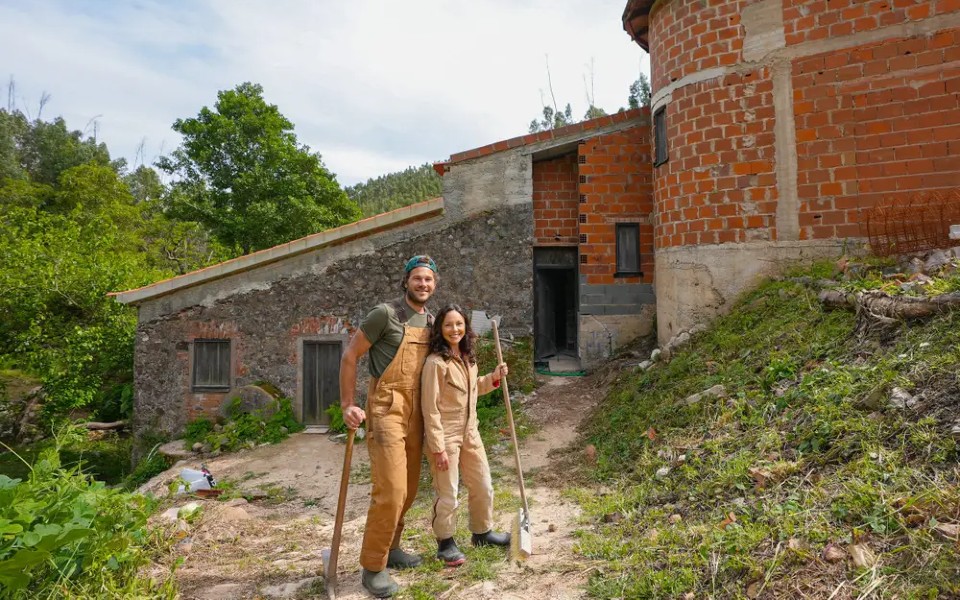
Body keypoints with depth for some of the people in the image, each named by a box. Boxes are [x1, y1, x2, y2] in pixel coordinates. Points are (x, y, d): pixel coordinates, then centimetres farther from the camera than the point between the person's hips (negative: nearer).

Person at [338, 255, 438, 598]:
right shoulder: (386, 313, -9)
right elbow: (350, 355, -6)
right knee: (390, 489, -12)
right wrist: (347, 405, -10)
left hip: (415, 413, 7)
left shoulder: (431, 321, 12)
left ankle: (389, 547, 32)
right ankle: (373, 567, 4)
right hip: (386, 408, -7)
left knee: (408, 489, 13)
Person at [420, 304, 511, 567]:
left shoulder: (467, 358, 5)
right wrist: (438, 448, -18)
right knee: (447, 494, 5)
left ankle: (482, 532, 40)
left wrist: (494, 378, 5)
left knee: (483, 487, 18)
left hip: (470, 432, 8)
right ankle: (445, 543, 26)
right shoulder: (435, 362, -18)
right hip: (445, 436, -8)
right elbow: (430, 409, -18)